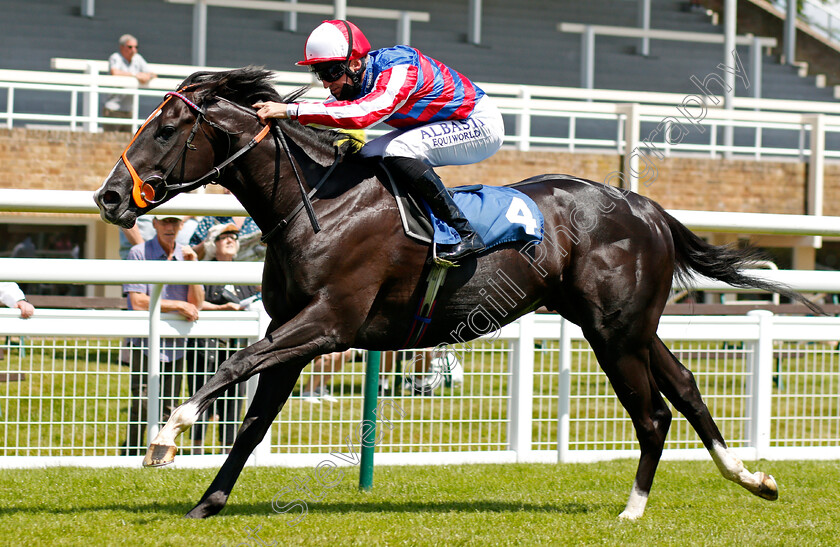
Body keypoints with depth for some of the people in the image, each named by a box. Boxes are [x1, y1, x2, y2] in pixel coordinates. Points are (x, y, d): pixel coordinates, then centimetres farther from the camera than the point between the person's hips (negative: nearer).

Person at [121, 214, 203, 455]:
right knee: (141, 406, -12)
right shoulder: (139, 254, -4)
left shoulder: (187, 256, 10)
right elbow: (138, 302, -12)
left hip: (174, 345, 4)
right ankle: (131, 457, -2)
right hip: (144, 344, -4)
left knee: (168, 409, 3)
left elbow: (196, 304, 4)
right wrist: (178, 305, -11)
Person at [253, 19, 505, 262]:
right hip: (440, 127, 9)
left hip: (481, 124, -9)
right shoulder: (355, 80, -4)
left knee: (397, 151, -27)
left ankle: (466, 234, -25)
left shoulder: (400, 69, -31)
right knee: (369, 156, 2)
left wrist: (290, 110, -47)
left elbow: (364, 113, -46)